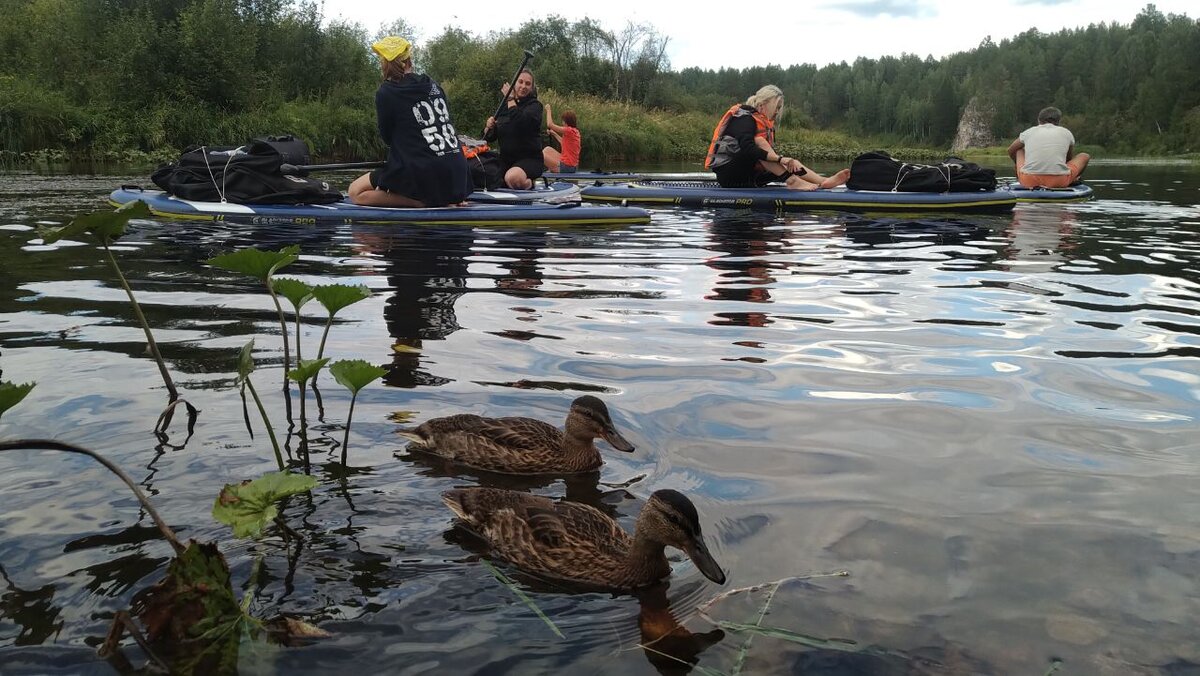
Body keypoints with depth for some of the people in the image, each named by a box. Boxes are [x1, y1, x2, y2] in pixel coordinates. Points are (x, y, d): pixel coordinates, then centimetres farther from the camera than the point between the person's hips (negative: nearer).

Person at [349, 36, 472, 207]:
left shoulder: (386, 92, -5)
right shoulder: (433, 86, 10)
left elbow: (387, 137, 6)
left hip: (423, 175, -6)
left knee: (356, 192, 5)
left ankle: (420, 201, -10)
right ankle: (449, 199, 8)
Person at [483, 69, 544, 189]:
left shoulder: (534, 105, -4)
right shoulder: (504, 106, 11)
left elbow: (521, 122, -26)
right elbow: (489, 138, 13)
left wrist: (511, 99, -15)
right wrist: (488, 127, -10)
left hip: (530, 158, -6)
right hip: (505, 160, 6)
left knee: (513, 177, -37)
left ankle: (528, 183, -1)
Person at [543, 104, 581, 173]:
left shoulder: (569, 130, -17)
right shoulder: (575, 131, 11)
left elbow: (550, 124, -15)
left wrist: (548, 110, -1)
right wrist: (553, 133, 27)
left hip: (566, 167, -10)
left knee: (541, 154, -2)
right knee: (547, 149, 20)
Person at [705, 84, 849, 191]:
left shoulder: (764, 123, 15)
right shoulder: (744, 118, -15)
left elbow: (771, 153, 7)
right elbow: (747, 148, -32)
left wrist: (788, 161, -13)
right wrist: (779, 159, -34)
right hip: (727, 174, -9)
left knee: (786, 166, -2)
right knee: (760, 142, -27)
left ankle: (824, 181, -23)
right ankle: (792, 181, -37)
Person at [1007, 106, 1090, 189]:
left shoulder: (1029, 132, 18)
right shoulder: (1066, 132, 18)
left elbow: (1011, 151, 36)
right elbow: (1070, 158, 34)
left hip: (1029, 181, 2)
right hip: (1059, 181, -2)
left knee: (1019, 150, 33)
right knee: (1085, 156, 25)